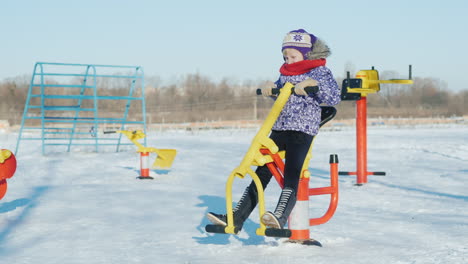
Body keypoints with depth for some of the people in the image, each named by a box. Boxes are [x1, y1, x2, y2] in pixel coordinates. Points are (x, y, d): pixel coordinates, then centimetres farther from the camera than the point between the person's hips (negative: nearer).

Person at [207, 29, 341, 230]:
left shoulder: (320, 72, 3)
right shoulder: (286, 72, 22)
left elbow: (334, 98, -8)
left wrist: (313, 84, -20)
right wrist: (270, 87, 5)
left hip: (302, 131, -6)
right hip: (279, 129, 6)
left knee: (291, 175, -22)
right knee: (262, 173, 0)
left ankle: (279, 217, -39)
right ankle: (236, 218, -4)